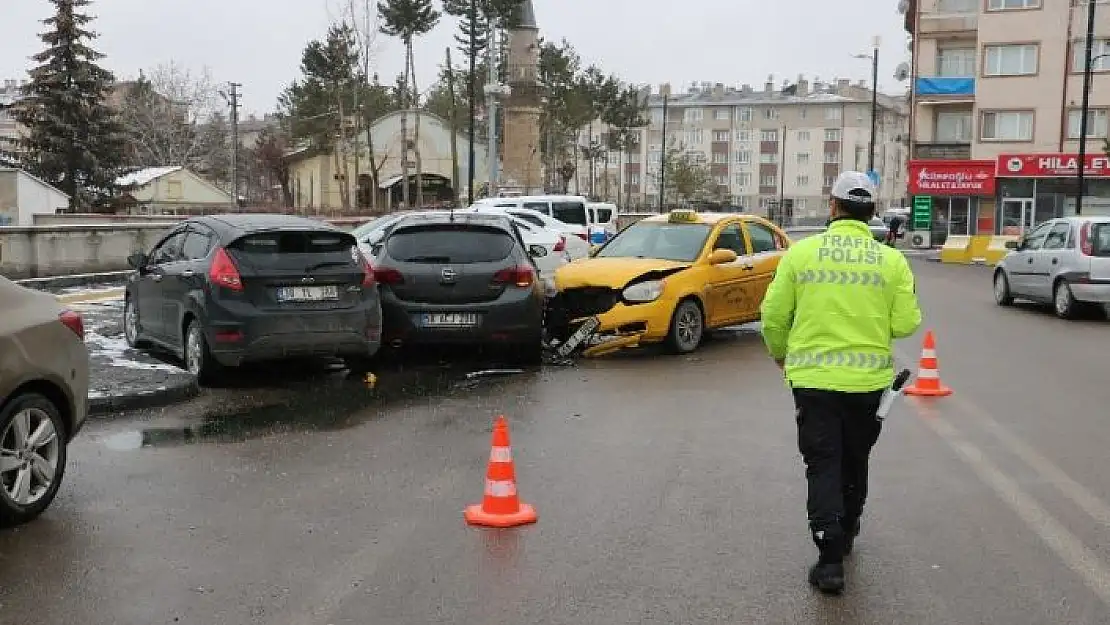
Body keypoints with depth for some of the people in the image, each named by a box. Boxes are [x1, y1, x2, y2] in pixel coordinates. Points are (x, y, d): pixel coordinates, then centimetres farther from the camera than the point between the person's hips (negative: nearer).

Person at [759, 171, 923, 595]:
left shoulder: (802, 252, -4)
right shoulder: (891, 260, -2)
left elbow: (774, 314, -2)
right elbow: (906, 324, -3)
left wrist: (779, 353, 17)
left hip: (812, 377, -2)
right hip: (868, 379, 2)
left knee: (823, 465, 4)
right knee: (854, 461, 20)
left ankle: (830, 558, -4)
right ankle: (845, 535, 38)